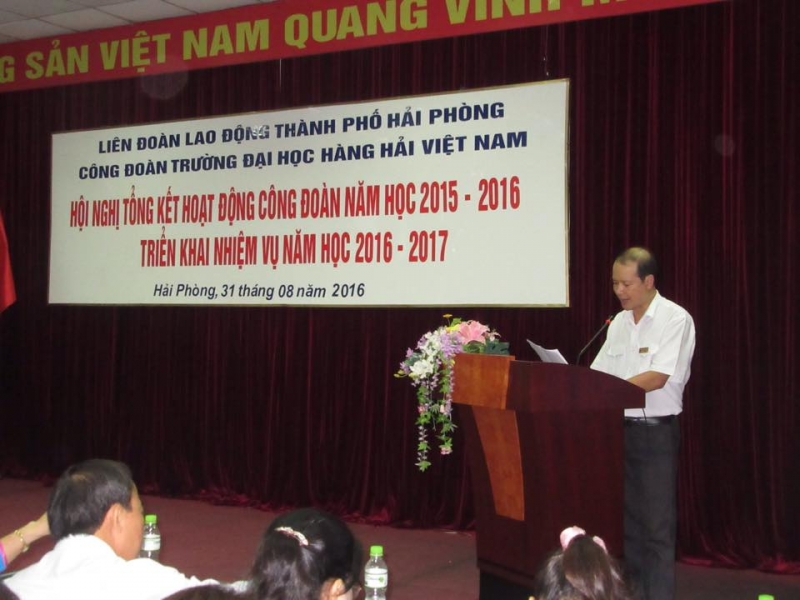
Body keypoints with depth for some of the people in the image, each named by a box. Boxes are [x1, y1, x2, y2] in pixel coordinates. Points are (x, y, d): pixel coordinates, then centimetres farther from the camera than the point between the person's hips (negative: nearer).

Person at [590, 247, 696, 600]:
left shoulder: (675, 319, -9)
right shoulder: (619, 322, 11)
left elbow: (658, 378, -18)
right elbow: (598, 373, 11)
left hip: (656, 431, -6)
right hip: (619, 428, 6)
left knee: (658, 524, -1)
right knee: (627, 518, 12)